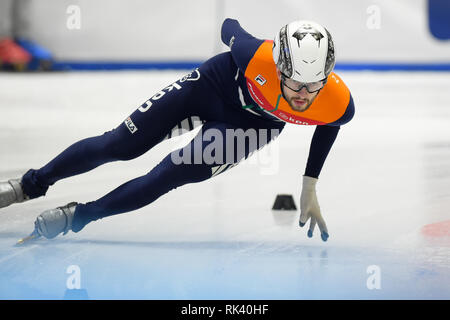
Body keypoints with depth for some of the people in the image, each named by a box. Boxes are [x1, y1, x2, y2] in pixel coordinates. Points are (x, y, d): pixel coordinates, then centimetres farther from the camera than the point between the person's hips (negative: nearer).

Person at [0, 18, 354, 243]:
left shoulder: (339, 103, -34)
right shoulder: (256, 56, -40)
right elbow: (231, 29, -15)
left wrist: (310, 186, -2)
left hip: (254, 122, 1)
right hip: (216, 83, -1)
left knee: (170, 175, -15)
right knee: (121, 144, 1)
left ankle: (78, 215, 1)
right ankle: (31, 184, 19)